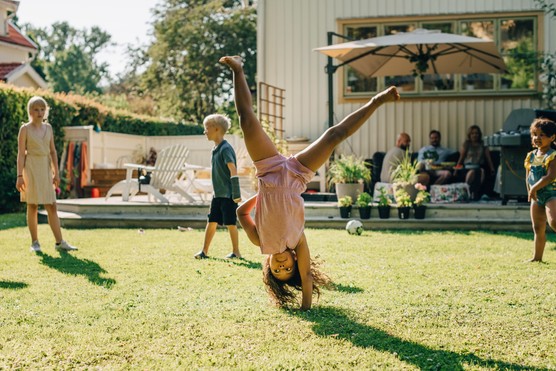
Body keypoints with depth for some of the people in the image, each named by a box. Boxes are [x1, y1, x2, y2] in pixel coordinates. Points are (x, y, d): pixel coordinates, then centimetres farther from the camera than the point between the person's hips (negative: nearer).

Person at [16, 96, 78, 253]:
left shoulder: (48, 128, 10)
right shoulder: (25, 129, -3)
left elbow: (53, 151, 11)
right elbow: (21, 153, -7)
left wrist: (56, 173, 7)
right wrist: (20, 175, -13)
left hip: (45, 169, 4)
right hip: (31, 168, -4)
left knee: (52, 206, 1)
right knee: (33, 205, 1)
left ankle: (59, 242, 1)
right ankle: (34, 242, 9)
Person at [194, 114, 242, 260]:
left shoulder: (225, 148, -16)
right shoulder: (215, 149, 11)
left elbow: (233, 170, -20)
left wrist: (236, 194, -22)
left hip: (228, 195, -8)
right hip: (218, 194, 8)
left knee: (230, 223, 0)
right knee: (211, 222, 8)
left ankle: (236, 252, 12)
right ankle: (204, 251, 13)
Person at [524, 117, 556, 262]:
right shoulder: (531, 156, 7)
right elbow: (528, 177, 13)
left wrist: (534, 188, -21)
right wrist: (530, 192, 3)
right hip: (536, 196, 7)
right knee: (538, 228, 11)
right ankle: (537, 257, 19)